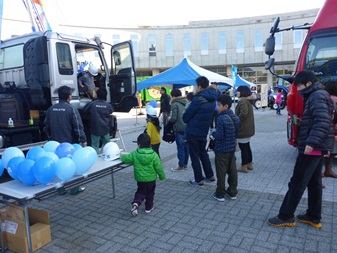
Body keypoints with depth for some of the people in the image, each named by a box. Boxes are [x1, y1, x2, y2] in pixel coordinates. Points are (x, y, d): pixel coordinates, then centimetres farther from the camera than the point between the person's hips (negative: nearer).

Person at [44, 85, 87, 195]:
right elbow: (78, 127, -14)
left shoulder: (51, 109, 7)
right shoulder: (71, 109, -13)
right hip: (71, 144, -5)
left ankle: (61, 188, 20)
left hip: (56, 144, 6)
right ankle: (75, 188, 13)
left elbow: (46, 126, 15)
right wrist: (83, 140, -7)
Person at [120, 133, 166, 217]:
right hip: (151, 179, -1)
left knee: (141, 192, 19)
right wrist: (162, 176, 6)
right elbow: (159, 167, -9)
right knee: (150, 193, 21)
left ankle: (136, 203, -4)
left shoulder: (134, 154, -14)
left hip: (140, 179, 1)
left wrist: (122, 155, 21)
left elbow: (126, 159, -2)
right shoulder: (153, 155, -14)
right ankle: (149, 207, 32)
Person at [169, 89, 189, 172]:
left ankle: (181, 166, 6)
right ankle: (185, 164, 24)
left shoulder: (175, 104, -11)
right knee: (186, 147, 13)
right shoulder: (186, 103, 8)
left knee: (180, 148, -1)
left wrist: (169, 119, 5)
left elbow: (174, 118, -15)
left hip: (179, 129, -7)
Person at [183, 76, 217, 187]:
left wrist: (187, 121, 8)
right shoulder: (212, 99, 2)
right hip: (204, 131, 7)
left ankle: (199, 180, 13)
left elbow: (185, 117, -14)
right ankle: (210, 176, 29)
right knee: (203, 153, 22)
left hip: (193, 132, -7)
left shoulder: (198, 100, -22)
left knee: (195, 156, 5)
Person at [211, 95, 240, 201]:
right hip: (232, 148, 8)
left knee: (221, 172, 2)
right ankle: (232, 192, 26)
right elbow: (236, 133, 12)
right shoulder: (235, 117, 4)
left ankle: (220, 194, 13)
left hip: (221, 150, -8)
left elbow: (219, 135, -22)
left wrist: (213, 133, -4)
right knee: (232, 170, 15)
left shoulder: (221, 118, -21)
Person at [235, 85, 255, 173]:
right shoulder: (248, 100, 15)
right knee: (247, 147, 18)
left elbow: (243, 114, -29)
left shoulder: (243, 101, -18)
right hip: (248, 128, 11)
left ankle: (243, 167, 4)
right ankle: (249, 164, 27)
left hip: (243, 129, -11)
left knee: (243, 148, -3)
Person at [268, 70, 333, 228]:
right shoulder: (315, 96, 18)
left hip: (312, 147, -10)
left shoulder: (317, 96, -14)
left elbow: (322, 122, -27)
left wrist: (311, 142, -31)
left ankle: (285, 217, 6)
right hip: (317, 146, 10)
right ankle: (314, 217, 25)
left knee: (297, 183, -4)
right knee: (314, 182, 15)